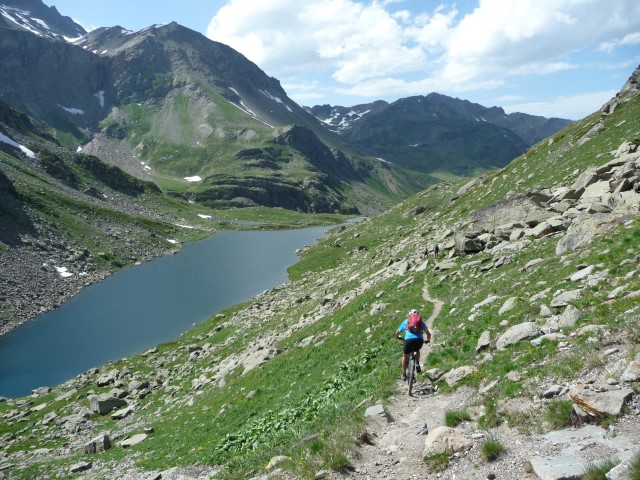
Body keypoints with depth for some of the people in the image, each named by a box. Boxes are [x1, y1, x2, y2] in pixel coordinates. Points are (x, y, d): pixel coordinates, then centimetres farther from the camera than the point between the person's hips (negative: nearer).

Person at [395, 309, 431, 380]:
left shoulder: (406, 321, 26)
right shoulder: (421, 322, 27)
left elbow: (397, 333, 30)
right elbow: (428, 334, 29)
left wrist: (399, 337, 51)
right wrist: (428, 340, 48)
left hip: (409, 340, -1)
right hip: (419, 340, 1)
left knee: (405, 356, 23)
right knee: (417, 351, 36)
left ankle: (404, 374, 24)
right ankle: (417, 364, 15)